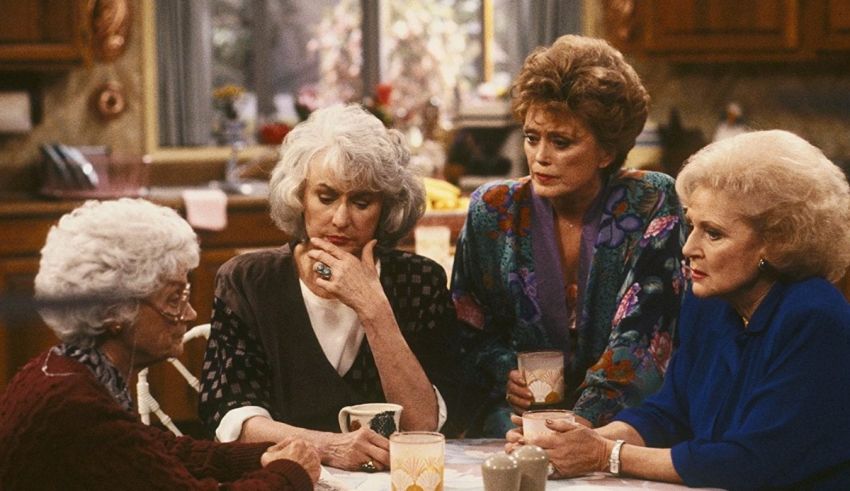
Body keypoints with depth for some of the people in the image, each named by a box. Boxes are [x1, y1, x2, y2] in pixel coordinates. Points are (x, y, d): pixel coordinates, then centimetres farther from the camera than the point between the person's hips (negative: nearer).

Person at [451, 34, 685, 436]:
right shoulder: (493, 210, 2)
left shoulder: (651, 205, -4)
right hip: (517, 415, 2)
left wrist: (584, 421, -28)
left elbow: (641, 333, -14)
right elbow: (469, 330, 13)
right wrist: (504, 376, -8)